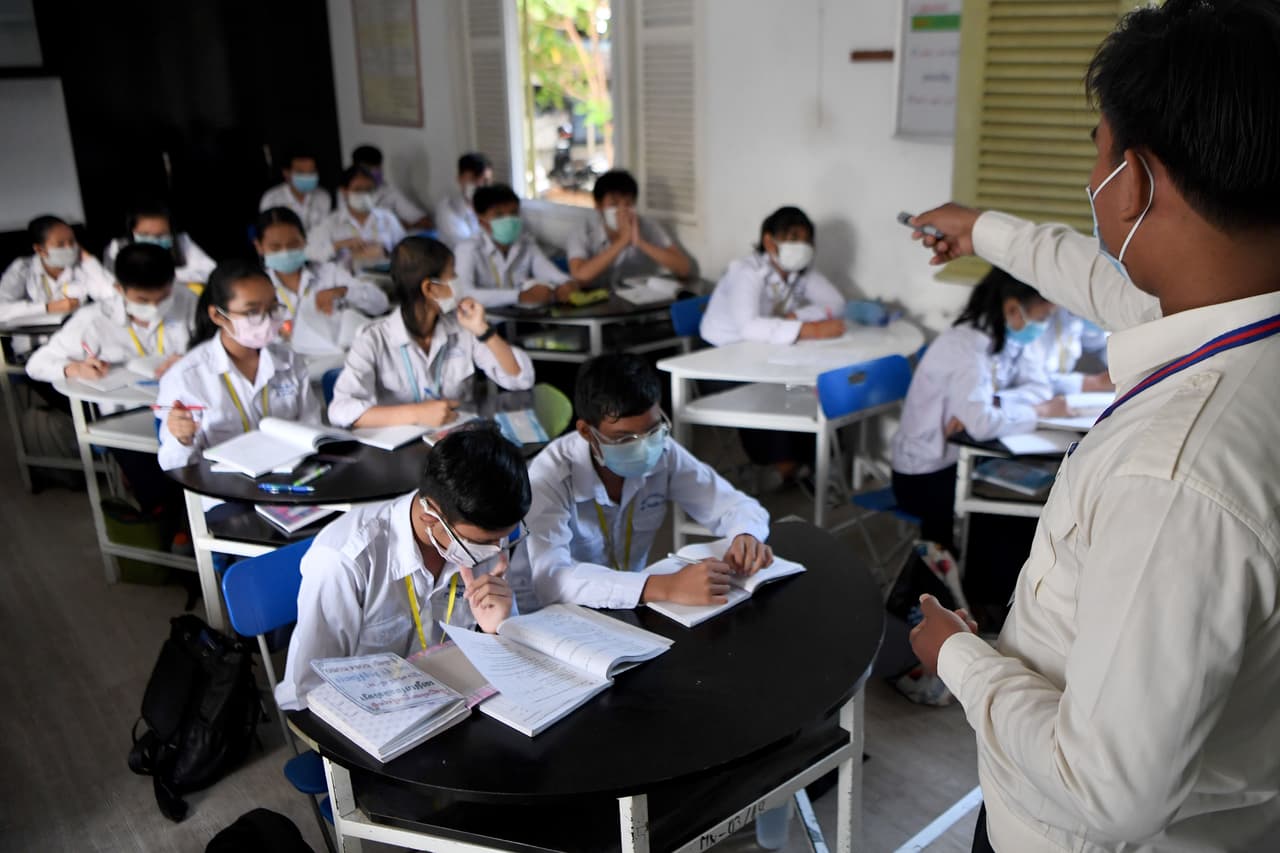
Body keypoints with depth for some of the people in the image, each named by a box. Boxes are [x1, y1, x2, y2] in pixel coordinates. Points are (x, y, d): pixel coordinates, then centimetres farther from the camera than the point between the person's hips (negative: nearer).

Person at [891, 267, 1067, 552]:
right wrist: (1039, 412, -23)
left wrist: (991, 403, -24)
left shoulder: (1012, 333, -1)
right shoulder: (965, 346, -27)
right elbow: (982, 424, -38)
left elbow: (1040, 387, -7)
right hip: (925, 476, -7)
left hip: (962, 457, 8)